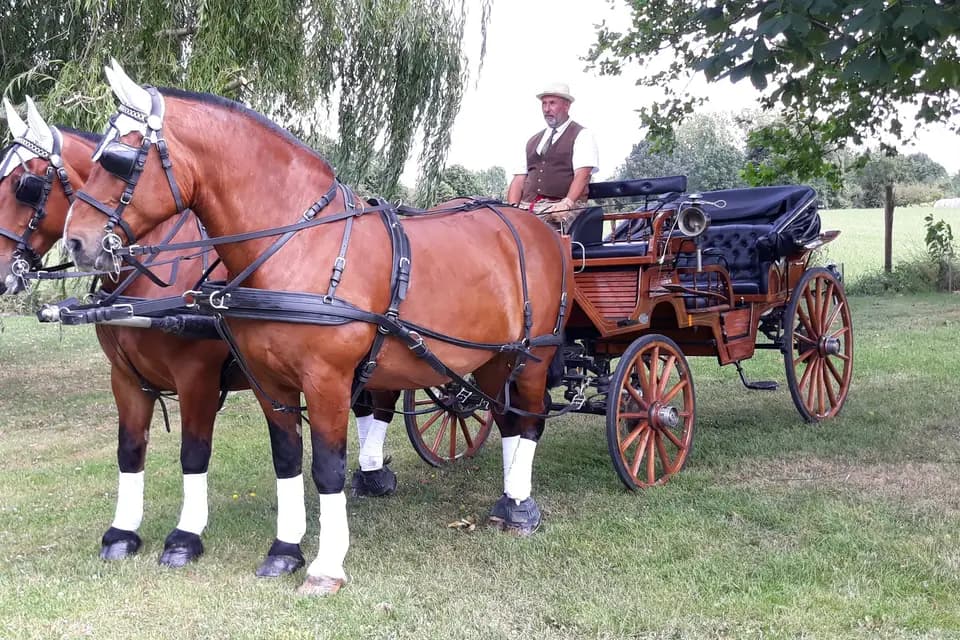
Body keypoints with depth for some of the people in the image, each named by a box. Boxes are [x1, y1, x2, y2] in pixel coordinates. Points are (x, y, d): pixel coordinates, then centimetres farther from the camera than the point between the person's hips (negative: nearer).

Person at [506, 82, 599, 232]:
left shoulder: (582, 135, 8)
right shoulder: (533, 141, 26)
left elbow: (582, 175, -7)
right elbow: (519, 179, 18)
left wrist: (567, 203, -24)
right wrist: (513, 209, -1)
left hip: (561, 205, -5)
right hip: (527, 207, 5)